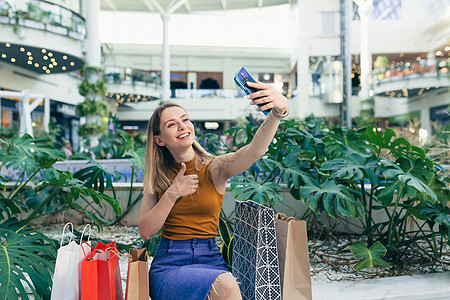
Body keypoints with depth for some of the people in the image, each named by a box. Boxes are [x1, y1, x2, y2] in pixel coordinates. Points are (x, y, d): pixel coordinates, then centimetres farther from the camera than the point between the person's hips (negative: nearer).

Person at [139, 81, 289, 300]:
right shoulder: (157, 177, 6)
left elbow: (255, 150, -21)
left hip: (210, 259, 2)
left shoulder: (215, 168, 0)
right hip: (169, 264, -1)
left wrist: (278, 112, -39)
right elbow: (146, 231, 0)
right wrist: (172, 194, -13)